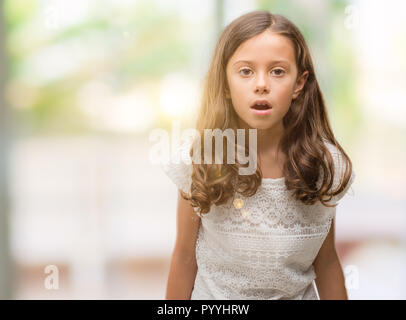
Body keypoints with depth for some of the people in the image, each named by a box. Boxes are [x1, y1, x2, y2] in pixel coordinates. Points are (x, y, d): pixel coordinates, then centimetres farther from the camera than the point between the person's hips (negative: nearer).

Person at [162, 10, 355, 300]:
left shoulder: (327, 166, -15)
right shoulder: (197, 160, -18)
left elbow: (326, 263, -4)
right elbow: (185, 257, -8)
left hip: (298, 293, 1)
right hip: (212, 295, -1)